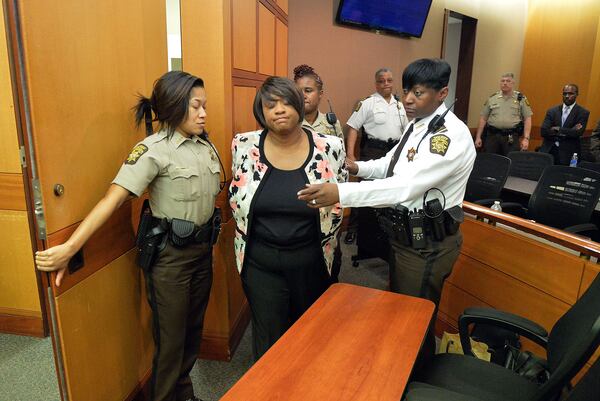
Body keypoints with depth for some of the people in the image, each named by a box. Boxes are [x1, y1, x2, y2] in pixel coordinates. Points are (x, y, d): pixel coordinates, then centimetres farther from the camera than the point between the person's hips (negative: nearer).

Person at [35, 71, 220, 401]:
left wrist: (208, 243, 6)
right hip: (169, 255, -6)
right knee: (170, 338, 7)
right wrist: (70, 247, -30)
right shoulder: (154, 150, -16)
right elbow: (113, 198, -23)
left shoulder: (206, 145, 4)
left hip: (203, 248, 7)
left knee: (193, 329, 20)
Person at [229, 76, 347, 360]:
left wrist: (325, 247, 10)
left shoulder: (330, 148, -9)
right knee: (268, 345, 12)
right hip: (260, 263, 0)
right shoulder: (244, 146, -7)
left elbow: (338, 203, 6)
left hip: (312, 261, 1)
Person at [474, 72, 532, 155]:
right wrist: (478, 137, 3)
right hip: (492, 136, 1)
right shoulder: (492, 98, 9)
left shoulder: (521, 99, 5)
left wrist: (526, 138, -7)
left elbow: (527, 119, 3)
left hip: (511, 138, -1)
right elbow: (483, 118, 9)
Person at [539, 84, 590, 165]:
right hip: (549, 151, 2)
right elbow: (543, 131, -4)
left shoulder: (583, 113, 2)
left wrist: (558, 129, -6)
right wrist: (567, 132, -9)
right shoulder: (552, 111, 7)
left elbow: (578, 133, -11)